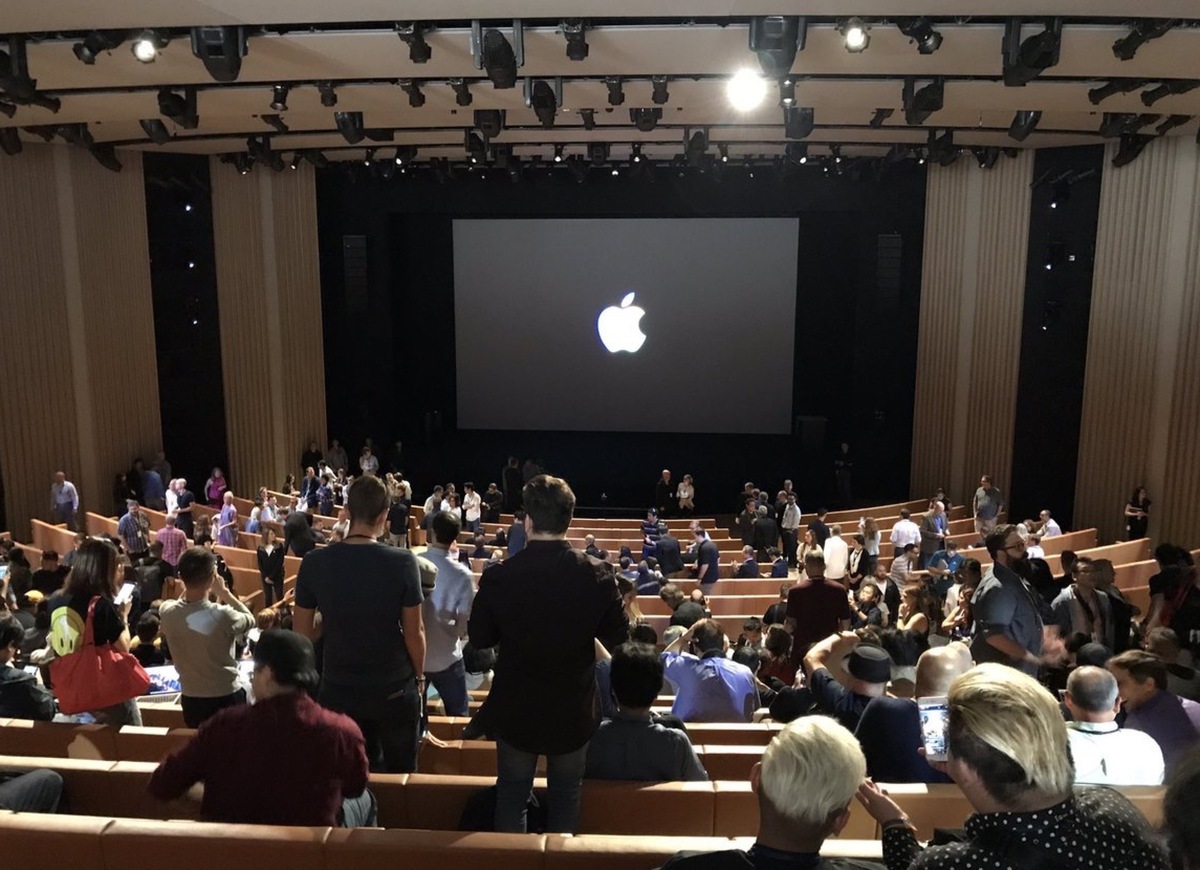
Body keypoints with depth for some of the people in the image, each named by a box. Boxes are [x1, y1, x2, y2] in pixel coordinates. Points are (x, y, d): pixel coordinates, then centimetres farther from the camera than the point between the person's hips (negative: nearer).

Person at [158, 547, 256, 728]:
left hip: (190, 699, 4)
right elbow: (250, 620, -5)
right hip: (227, 698, -4)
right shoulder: (222, 616, -26)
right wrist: (223, 592, -3)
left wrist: (188, 587, 4)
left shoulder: (166, 612, -14)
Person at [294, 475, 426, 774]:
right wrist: (419, 676, 6)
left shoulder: (315, 563, -12)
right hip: (395, 689, -2)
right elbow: (414, 632, -10)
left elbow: (303, 634, -4)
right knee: (401, 772, 20)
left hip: (339, 690, 2)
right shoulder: (402, 562, -18)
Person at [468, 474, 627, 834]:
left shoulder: (498, 577, -18)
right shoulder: (598, 575, -17)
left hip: (515, 710, 0)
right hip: (573, 711, 0)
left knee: (512, 795, 19)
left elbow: (479, 639, -5)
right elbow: (618, 640, -6)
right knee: (566, 797, 19)